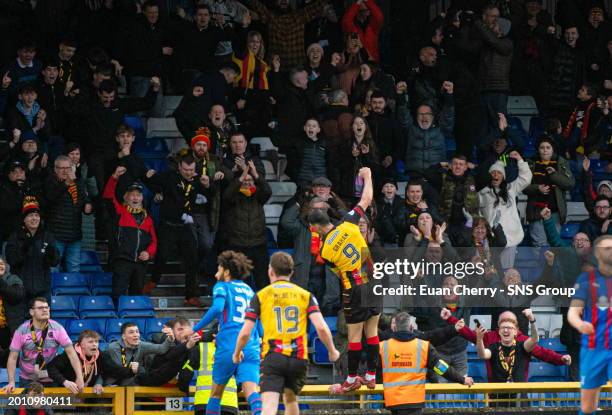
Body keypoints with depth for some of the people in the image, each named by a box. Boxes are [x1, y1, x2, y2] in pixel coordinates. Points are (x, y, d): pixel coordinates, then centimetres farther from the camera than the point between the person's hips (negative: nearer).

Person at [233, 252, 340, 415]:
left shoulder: (261, 296, 4)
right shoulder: (305, 295, 8)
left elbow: (245, 333, 0)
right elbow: (322, 328, -3)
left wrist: (237, 353, 19)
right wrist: (332, 351, 13)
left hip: (273, 357, -3)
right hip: (299, 358, 3)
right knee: (290, 398, 26)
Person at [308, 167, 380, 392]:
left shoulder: (325, 251, -9)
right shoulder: (348, 223, -4)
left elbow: (338, 274, 4)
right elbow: (366, 200, 6)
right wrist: (367, 177, 20)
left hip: (355, 291, -5)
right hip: (375, 283, 5)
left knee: (354, 336, 6)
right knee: (372, 332, 13)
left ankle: (352, 380, 14)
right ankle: (371, 377, 19)